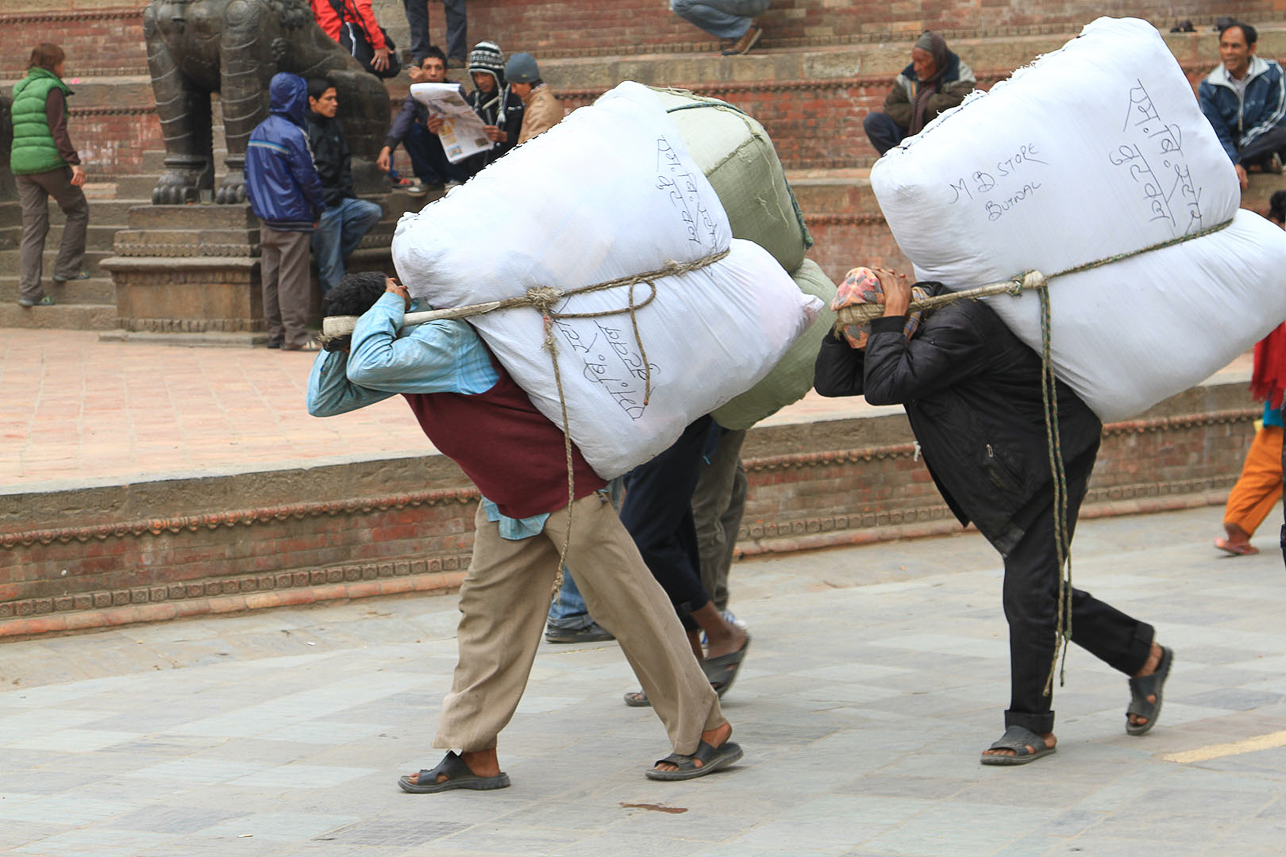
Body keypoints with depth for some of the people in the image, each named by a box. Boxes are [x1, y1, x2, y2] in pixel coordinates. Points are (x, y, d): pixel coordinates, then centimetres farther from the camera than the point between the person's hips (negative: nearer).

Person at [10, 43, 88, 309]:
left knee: (33, 228, 5)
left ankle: (28, 290, -2)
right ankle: (66, 267, 12)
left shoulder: (20, 90, 15)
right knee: (78, 210, 14)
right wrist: (74, 162, -19)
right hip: (50, 162, -7)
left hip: (22, 166, 7)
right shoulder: (52, 89, -8)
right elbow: (58, 130, -16)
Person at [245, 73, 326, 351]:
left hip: (266, 217, 8)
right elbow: (307, 177, -13)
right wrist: (319, 207, -1)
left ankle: (275, 332, 14)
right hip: (292, 216, -8)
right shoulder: (292, 135, -15)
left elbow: (250, 174, 16)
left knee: (271, 276, 10)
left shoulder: (257, 133, 10)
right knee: (292, 278, -5)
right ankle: (295, 336, -4)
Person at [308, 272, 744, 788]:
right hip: (507, 502, 9)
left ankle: (707, 733, 3)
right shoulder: (404, 354, 5)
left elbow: (368, 365, -39)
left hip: (563, 485, -9)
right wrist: (340, 338, -5)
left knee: (625, 605, -4)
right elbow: (324, 400, 10)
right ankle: (474, 754, 6)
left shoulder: (446, 339, -24)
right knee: (488, 610, 4)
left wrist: (388, 305, -22)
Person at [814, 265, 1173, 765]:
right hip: (1003, 478, 10)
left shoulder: (957, 326, -28)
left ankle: (1030, 724, -2)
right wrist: (848, 316, -9)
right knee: (1038, 594, 13)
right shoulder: (917, 327, 2)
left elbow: (884, 386, -37)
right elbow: (832, 380, 1)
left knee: (1029, 591, -11)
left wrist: (888, 318, -27)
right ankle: (1143, 656, 29)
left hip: (1051, 460, -10)